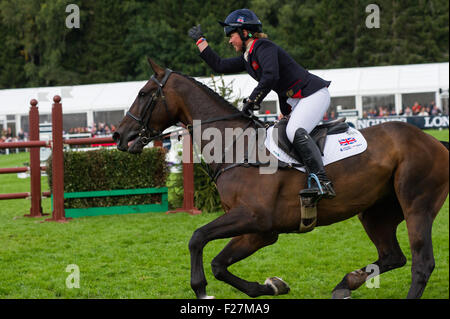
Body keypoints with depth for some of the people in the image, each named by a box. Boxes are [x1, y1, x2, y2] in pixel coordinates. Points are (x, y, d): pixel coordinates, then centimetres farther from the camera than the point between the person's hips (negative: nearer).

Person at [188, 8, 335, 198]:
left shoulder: (264, 47, -15)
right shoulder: (247, 58, 15)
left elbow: (270, 77, -30)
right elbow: (219, 65, 22)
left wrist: (251, 102, -22)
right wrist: (199, 39, 25)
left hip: (313, 94, -11)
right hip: (295, 100, 11)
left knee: (295, 132, -30)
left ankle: (323, 182, -35)